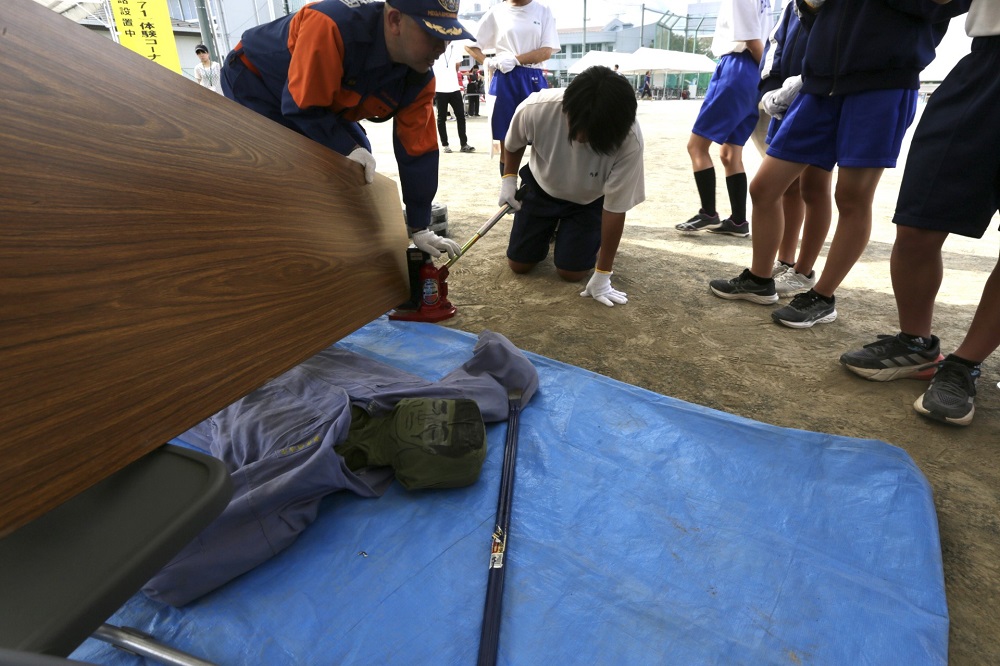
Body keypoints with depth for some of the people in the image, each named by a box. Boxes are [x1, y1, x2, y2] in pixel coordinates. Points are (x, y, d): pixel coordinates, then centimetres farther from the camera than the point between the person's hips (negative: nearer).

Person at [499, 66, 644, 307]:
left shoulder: (629, 140, -37)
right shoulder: (535, 109, -34)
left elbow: (615, 208, -27)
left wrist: (602, 275, -24)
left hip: (588, 201, -1)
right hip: (541, 188, 2)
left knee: (571, 272, -10)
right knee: (518, 264, 2)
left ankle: (593, 238, 22)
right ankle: (550, 230, 32)